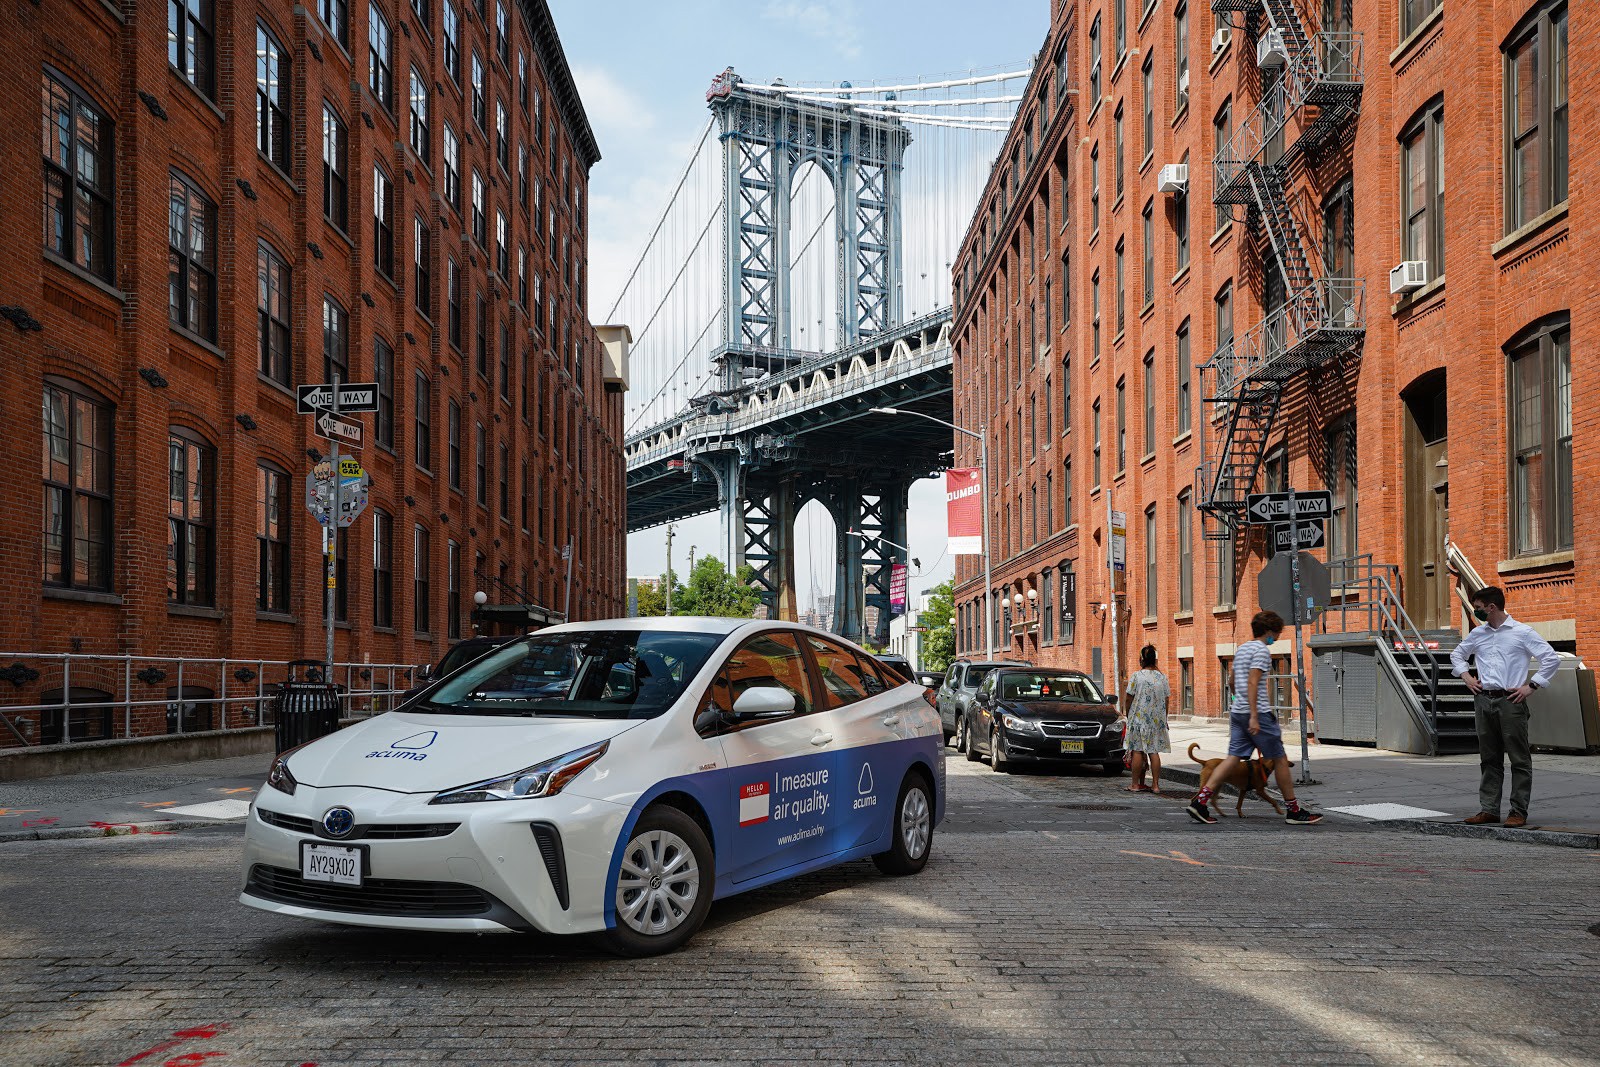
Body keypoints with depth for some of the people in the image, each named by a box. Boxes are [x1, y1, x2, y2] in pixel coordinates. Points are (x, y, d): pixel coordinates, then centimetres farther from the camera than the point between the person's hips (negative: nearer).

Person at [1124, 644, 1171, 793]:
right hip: (1157, 720, 3)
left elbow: (1129, 699, -6)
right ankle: (1155, 785, 5)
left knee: (1137, 751, 1)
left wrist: (1128, 716, 7)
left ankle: (1136, 784, 3)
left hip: (1139, 718, -3)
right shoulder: (1162, 677, 3)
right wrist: (1163, 719, 17)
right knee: (1154, 751, 6)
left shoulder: (1136, 676, -8)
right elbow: (1166, 701, 7)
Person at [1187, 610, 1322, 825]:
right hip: (1258, 712, -9)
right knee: (1279, 759, 2)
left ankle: (1200, 801, -9)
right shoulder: (1262, 650, -9)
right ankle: (1294, 811, 8)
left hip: (1237, 711, 9)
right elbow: (1252, 683, -18)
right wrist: (1254, 716, -22)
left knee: (1234, 758, 3)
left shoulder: (1241, 649, 19)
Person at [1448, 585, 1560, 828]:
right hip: (1484, 701, 5)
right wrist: (1466, 676, 13)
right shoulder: (1478, 633, 12)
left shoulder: (1522, 632, -4)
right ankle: (1489, 809, 13)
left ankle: (1519, 811, 2)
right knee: (1489, 758, 9)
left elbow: (1552, 659, -5)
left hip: (1511, 701, -5)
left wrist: (1531, 686, -8)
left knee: (1519, 758, -1)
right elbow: (1457, 654, 28)